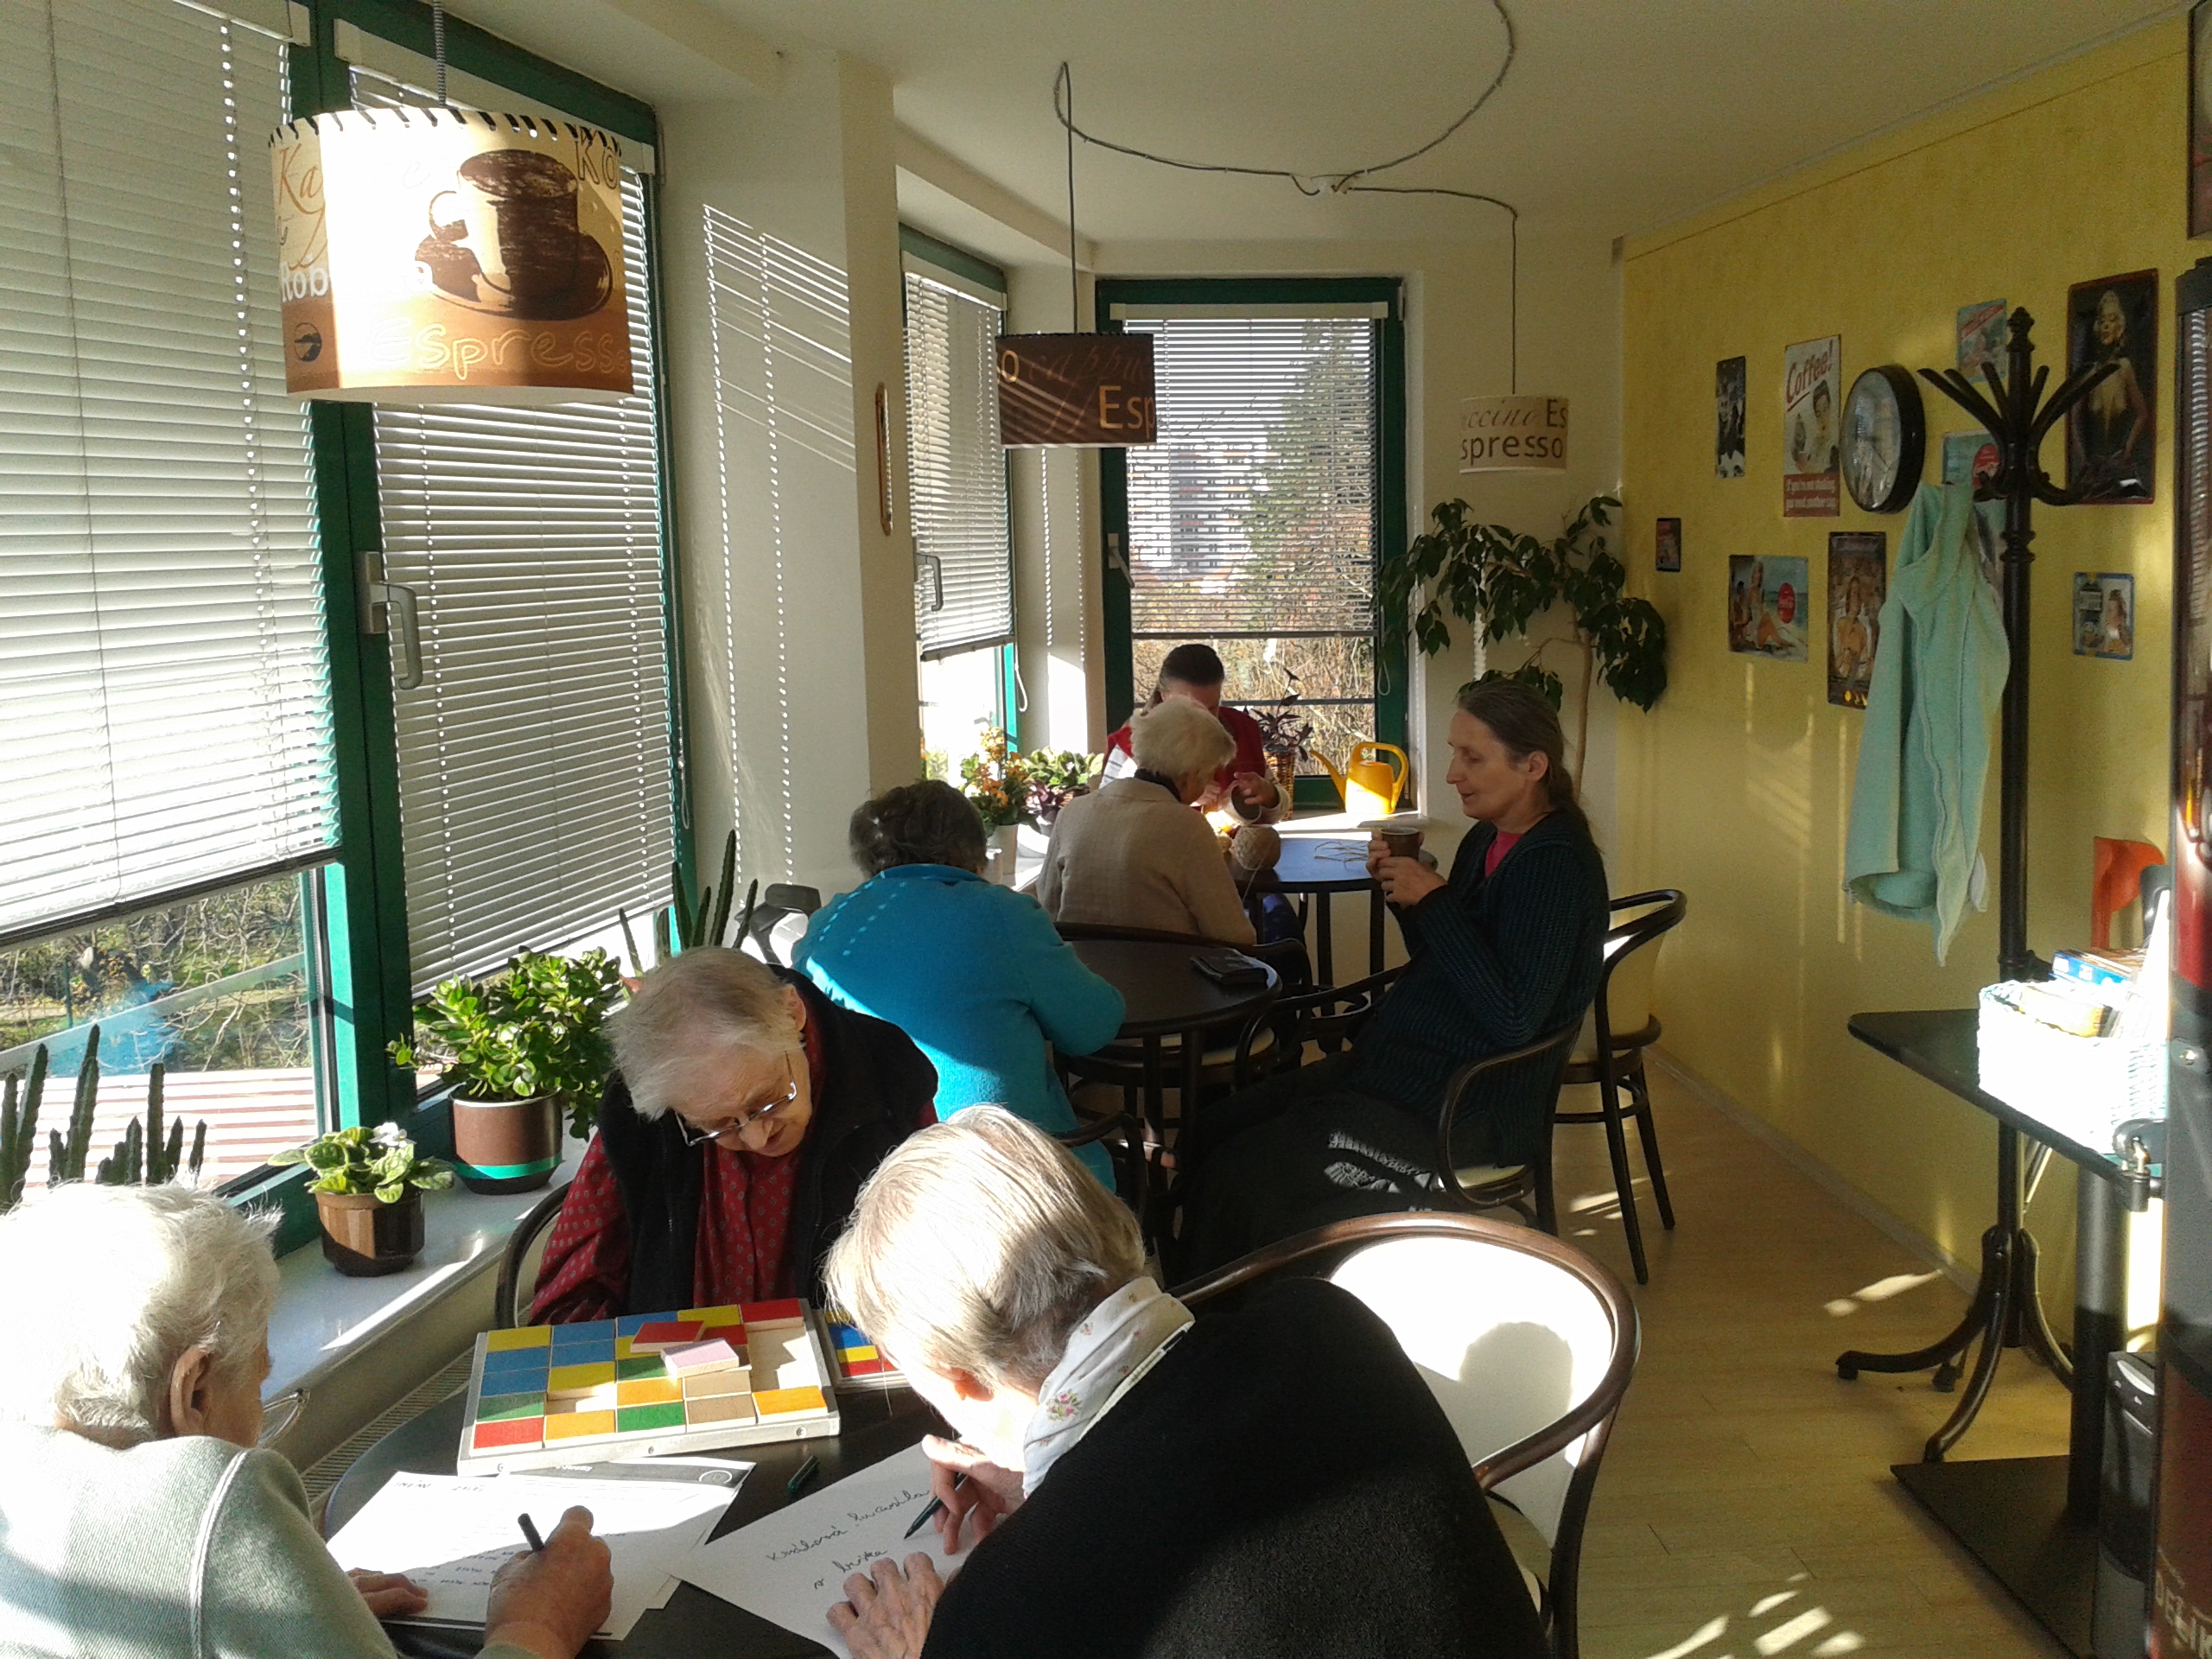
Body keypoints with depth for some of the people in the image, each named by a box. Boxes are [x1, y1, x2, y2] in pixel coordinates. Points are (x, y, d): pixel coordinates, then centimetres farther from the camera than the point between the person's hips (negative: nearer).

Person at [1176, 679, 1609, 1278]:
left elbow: (1512, 1019, -25)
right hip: (1401, 1067, 10)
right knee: (1213, 1131, 2)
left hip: (1468, 1109, -10)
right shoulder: (1487, 840, 11)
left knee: (1236, 1180, -17)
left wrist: (1433, 901, -19)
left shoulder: (1555, 863, -17)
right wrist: (1404, 886, 2)